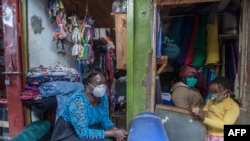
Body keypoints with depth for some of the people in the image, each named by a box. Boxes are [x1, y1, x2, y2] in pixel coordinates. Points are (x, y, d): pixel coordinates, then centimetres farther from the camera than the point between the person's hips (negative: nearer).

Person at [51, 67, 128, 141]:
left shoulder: (103, 97, -9)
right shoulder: (77, 102, -29)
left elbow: (105, 119, 1)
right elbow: (83, 133, -32)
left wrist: (115, 130, -19)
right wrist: (113, 133, -31)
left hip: (89, 129, 7)